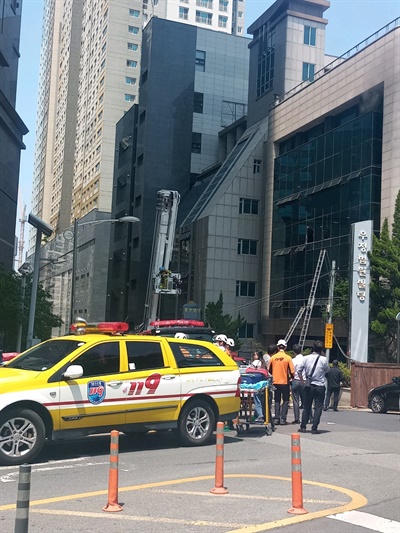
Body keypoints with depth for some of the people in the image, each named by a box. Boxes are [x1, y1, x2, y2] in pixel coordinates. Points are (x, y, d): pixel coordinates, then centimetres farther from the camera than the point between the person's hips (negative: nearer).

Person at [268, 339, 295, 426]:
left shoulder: (273, 357, -1)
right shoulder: (288, 358, -9)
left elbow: (269, 370, 5)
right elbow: (292, 370, -10)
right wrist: (291, 377, 11)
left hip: (275, 382, 3)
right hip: (285, 382, -3)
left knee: (277, 401, 12)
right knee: (285, 401, 7)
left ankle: (277, 418, 10)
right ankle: (283, 419, 1)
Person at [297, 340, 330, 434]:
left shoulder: (306, 358, -2)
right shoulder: (323, 359, -9)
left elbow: (299, 369, -1)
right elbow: (327, 370, 7)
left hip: (309, 386, 3)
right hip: (320, 386, -3)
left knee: (306, 407, 13)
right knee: (318, 407, 4)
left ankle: (303, 427, 14)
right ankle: (314, 428, 1)